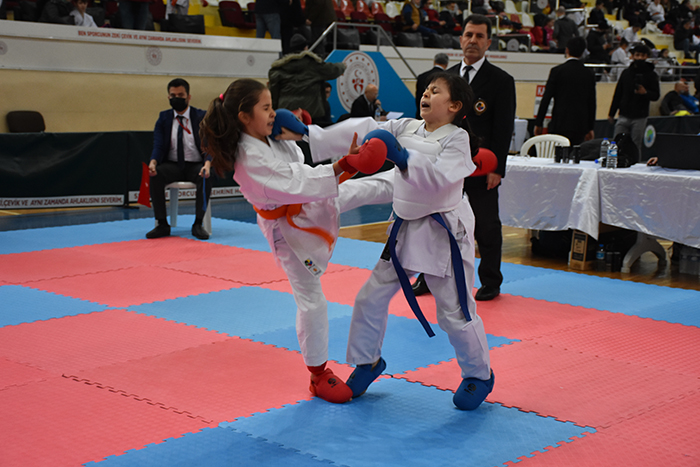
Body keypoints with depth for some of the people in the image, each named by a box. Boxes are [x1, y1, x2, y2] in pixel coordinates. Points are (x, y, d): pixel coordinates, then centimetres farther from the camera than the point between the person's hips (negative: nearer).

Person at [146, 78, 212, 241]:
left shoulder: (202, 117, 0)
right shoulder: (163, 118, 7)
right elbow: (158, 145, -3)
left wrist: (207, 164, -32)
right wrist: (153, 162, -26)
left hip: (195, 166, -2)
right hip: (172, 165, 2)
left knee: (206, 177, -35)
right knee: (155, 175, -29)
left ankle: (198, 224, -23)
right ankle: (162, 224, -20)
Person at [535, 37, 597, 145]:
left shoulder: (557, 71, -4)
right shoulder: (589, 74, 8)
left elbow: (546, 98, -4)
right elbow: (592, 103, 13)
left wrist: (538, 123, 2)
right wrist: (590, 127, 22)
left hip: (560, 124, -4)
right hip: (580, 125, 4)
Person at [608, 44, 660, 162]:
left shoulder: (651, 75, 3)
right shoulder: (626, 73, 11)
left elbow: (656, 95, 0)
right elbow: (617, 94, 14)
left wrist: (645, 92, -21)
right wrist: (611, 113, 12)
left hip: (640, 118, -2)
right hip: (624, 116, 3)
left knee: (635, 148, 0)